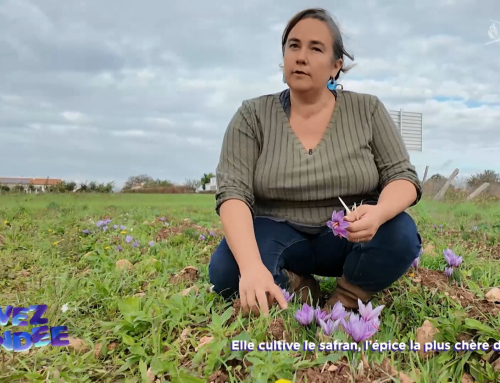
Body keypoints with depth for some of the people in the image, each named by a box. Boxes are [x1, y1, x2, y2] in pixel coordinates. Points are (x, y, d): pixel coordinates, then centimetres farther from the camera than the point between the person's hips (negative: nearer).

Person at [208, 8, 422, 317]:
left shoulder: (367, 110, -3)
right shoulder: (253, 116, -7)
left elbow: (403, 176, -6)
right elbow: (233, 192, -18)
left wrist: (378, 213, -32)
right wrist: (252, 265, -37)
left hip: (350, 238, 1)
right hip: (278, 236, 0)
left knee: (401, 234, -29)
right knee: (226, 270, -29)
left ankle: (343, 304, -7)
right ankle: (297, 289, -2)